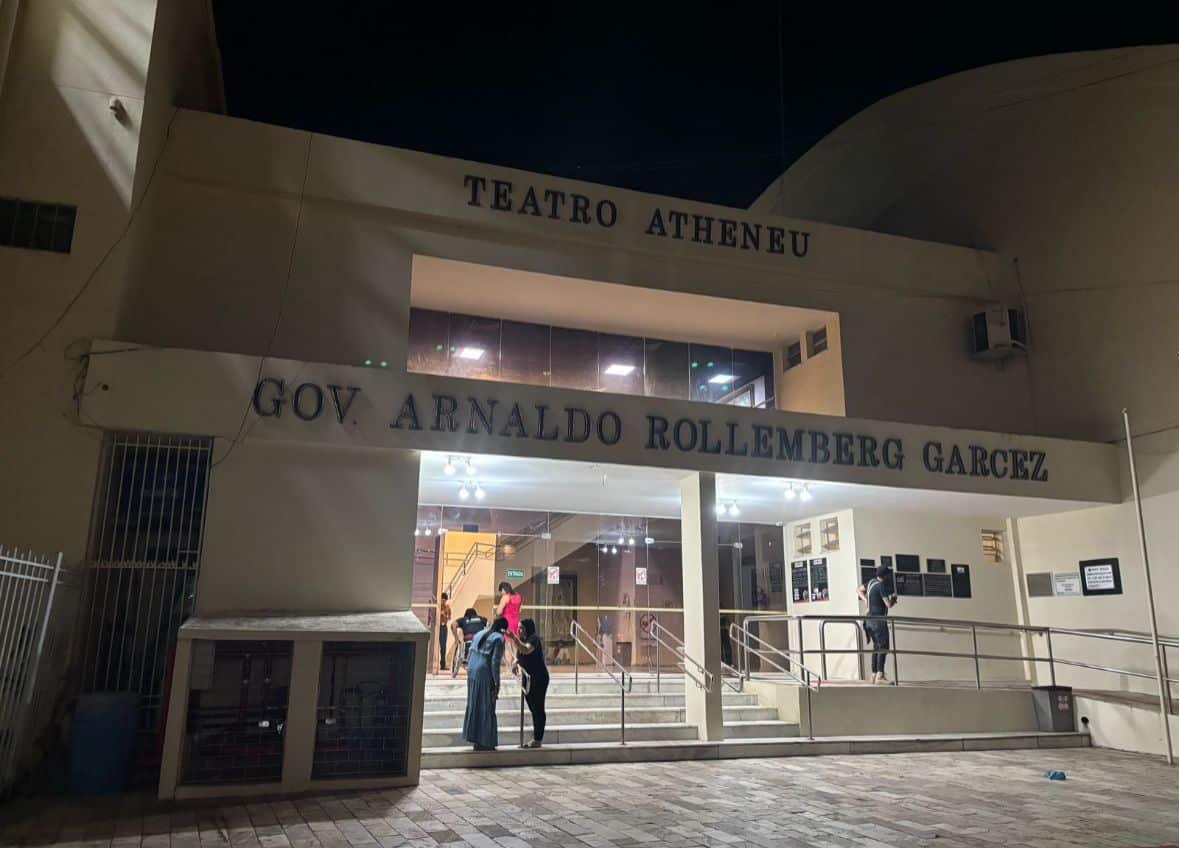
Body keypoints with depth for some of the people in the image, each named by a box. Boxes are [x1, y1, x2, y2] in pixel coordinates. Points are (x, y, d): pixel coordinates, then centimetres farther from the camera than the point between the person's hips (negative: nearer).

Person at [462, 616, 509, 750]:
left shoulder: (479, 634, 13)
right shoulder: (498, 638, -9)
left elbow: (469, 656, 14)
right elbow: (495, 662, -15)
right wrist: (497, 683, -11)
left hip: (472, 674, 7)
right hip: (485, 676, -7)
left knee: (474, 706, 16)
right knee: (486, 709, 2)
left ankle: (475, 739, 24)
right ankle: (485, 743, 7)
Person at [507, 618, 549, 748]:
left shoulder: (534, 638, -14)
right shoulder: (523, 640, 13)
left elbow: (526, 650, -35)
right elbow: (520, 657, 21)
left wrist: (514, 638, -43)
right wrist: (516, 662, 0)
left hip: (539, 678, -9)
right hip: (528, 679, 9)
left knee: (538, 709, -3)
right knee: (533, 708, 12)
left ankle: (537, 739, 2)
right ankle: (536, 739, 19)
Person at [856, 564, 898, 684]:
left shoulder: (871, 582, 11)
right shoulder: (881, 586, -15)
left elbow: (858, 590, 25)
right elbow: (889, 605, -17)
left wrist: (865, 599, 13)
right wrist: (894, 598, 3)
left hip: (870, 619, 9)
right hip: (878, 620, -9)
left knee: (876, 647, 14)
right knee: (883, 647, -7)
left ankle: (874, 675, 15)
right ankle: (880, 675, -13)